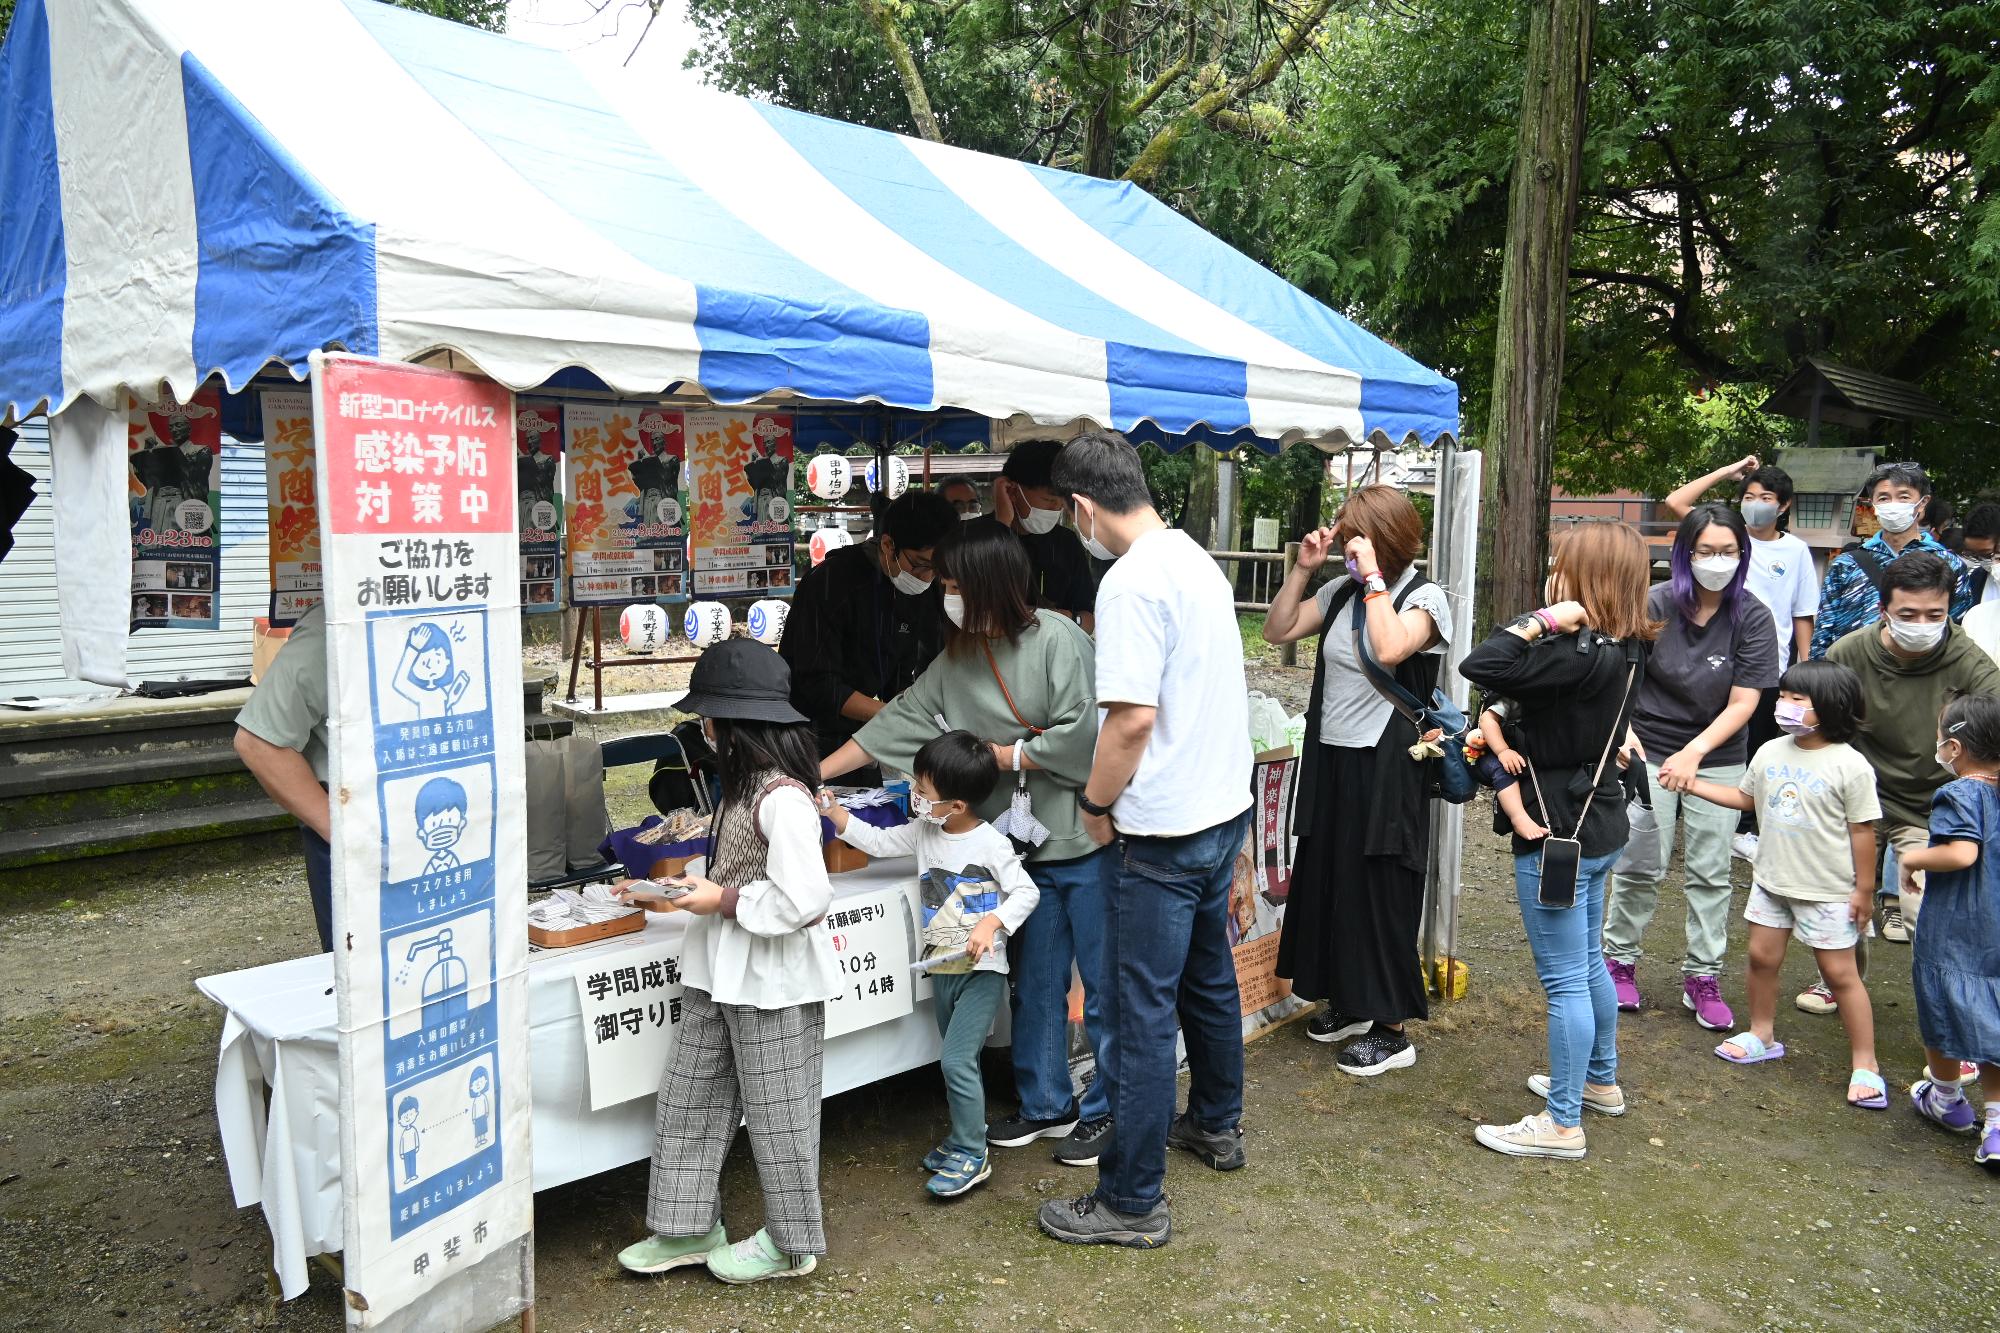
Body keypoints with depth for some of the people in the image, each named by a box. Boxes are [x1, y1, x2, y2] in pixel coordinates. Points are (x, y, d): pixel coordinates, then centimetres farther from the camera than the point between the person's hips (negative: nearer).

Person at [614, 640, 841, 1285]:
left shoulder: (782, 799, -24)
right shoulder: (745, 785, 8)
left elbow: (804, 898, -30)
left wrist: (723, 901, -20)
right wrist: (675, 897, 10)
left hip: (773, 982, -10)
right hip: (722, 974, 10)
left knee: (777, 1114, 8)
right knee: (687, 1100, 17)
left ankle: (792, 1243, 27)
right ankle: (688, 1228, 33)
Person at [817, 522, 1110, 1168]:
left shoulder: (1057, 639, -16)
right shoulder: (956, 660, 7)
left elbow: (1082, 735, -21)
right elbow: (899, 721, 8)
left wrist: (998, 755, -11)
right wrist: (814, 773, 6)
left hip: (1085, 844, -7)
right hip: (1027, 851, 7)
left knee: (1104, 989, 6)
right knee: (1034, 987, 17)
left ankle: (1108, 1112, 22)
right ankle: (1046, 1106, 32)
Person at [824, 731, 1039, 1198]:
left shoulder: (990, 843, -17)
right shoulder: (924, 832, 2)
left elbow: (1026, 892, -13)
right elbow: (879, 841, 13)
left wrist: (991, 923, -26)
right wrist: (836, 814, 4)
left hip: (982, 971, -7)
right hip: (942, 969, 7)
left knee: (956, 1060, -11)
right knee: (958, 1060, 17)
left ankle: (972, 1155, 3)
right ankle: (965, 1139, 32)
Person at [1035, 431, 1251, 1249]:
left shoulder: (1131, 582, -20)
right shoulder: (1198, 560, 9)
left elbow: (1133, 717, -26)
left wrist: (1096, 802, -10)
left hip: (1163, 832, -10)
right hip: (1223, 809, 10)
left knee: (1143, 1013, -1)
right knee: (1208, 977, 24)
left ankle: (1132, 1202, 9)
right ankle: (1216, 1125, 43)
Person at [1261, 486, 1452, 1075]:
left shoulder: (1424, 597, -9)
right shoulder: (1341, 593, 7)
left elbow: (1389, 649, -28)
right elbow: (1277, 630, 8)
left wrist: (1373, 576, -20)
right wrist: (1303, 567, 0)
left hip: (1384, 767, -6)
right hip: (1331, 760, 7)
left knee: (1379, 894, 1)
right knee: (1329, 881, 15)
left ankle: (1391, 1029, 14)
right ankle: (1350, 1004, 33)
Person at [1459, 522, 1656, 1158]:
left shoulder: (1579, 656, -26)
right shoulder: (1624, 651, 4)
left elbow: (1480, 666, -33)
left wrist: (1544, 621, -25)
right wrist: (1497, 727, -8)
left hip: (1558, 833, -10)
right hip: (1599, 824, 10)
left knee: (1565, 979, 0)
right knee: (1588, 963, 25)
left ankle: (1562, 1124, 11)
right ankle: (1600, 1080, 42)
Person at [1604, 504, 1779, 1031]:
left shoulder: (1753, 619, -7)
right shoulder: (1655, 605, -11)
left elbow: (1743, 702, -9)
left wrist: (1694, 753, -21)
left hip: (1719, 758, 2)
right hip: (1650, 753, -1)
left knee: (1711, 873, 7)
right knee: (1641, 867, 0)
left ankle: (1702, 979, 18)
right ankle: (1619, 959, 18)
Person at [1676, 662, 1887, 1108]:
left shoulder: (1850, 766, -17)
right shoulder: (1770, 753, 0)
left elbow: (1862, 831, -13)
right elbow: (1745, 797, 14)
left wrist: (1864, 890, -10)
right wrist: (1691, 783, 8)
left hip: (1827, 891, -6)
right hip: (1772, 881, 6)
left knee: (1840, 973, 2)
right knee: (1762, 956, 14)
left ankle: (1864, 1063, 14)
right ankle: (1761, 1035, 33)